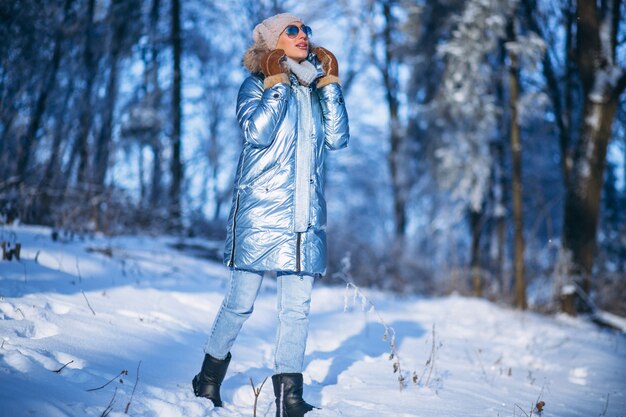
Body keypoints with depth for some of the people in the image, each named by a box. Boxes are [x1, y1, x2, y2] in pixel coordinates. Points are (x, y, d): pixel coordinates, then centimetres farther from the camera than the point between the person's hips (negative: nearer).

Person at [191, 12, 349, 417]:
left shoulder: (315, 91, 16)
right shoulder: (257, 85, 2)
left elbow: (338, 138, 2)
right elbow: (258, 132, -15)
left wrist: (330, 81, 1)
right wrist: (277, 82, -10)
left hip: (306, 215, 4)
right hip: (261, 211, -4)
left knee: (298, 306, 2)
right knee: (241, 301, 2)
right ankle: (209, 379, 22)